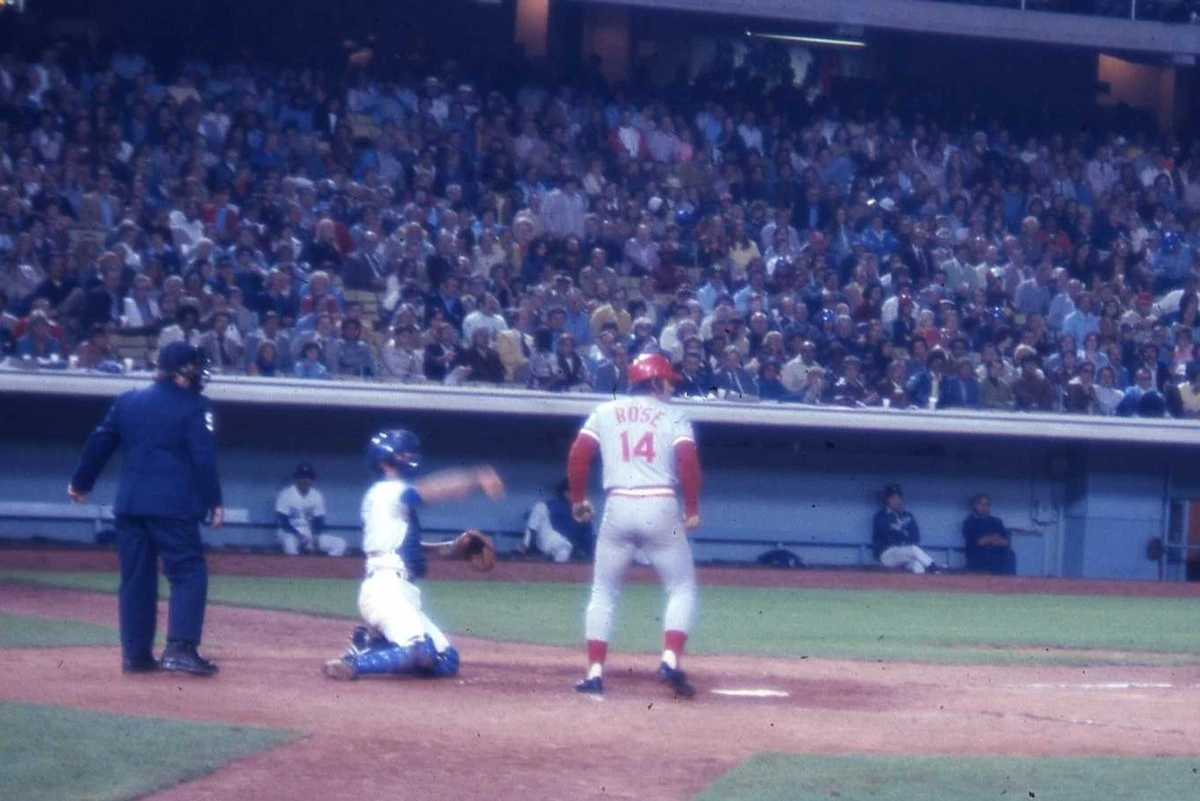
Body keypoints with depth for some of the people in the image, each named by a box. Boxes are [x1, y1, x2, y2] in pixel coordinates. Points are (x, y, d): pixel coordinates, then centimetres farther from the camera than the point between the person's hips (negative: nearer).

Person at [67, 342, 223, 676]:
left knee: (136, 578, 11)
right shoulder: (195, 406, -3)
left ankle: (135, 654, 12)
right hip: (173, 506, -5)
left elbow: (99, 443, 14)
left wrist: (81, 483, 26)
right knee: (188, 573, -3)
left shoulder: (128, 401, 12)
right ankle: (180, 648, -16)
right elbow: (204, 459, -9)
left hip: (129, 504, 6)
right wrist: (214, 502, -5)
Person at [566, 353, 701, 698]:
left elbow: (578, 456, 4)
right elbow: (688, 462, -7)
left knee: (603, 592, 13)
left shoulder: (605, 412, 12)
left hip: (618, 508, 2)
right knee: (682, 588, 10)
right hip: (661, 508, -2)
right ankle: (671, 660, -9)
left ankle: (595, 671, 5)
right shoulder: (673, 417, 6)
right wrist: (692, 509, 1)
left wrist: (578, 499, 16)